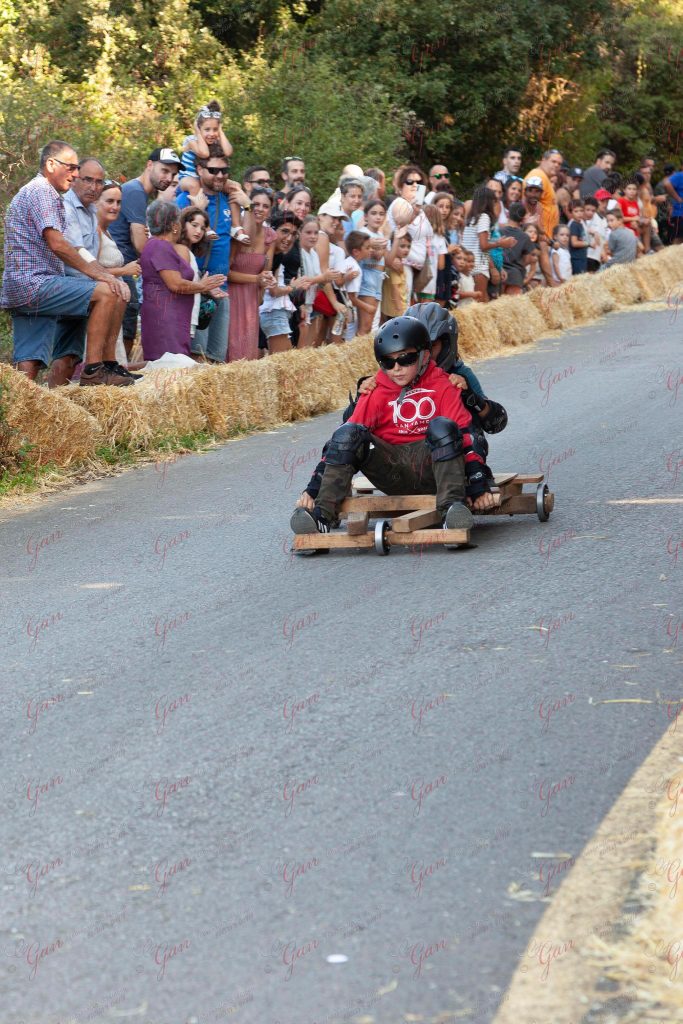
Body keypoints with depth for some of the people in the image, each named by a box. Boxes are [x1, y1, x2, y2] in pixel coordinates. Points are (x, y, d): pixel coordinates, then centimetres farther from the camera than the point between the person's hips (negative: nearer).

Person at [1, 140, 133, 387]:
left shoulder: (30, 191, 29)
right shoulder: (42, 191, -5)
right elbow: (57, 244, -16)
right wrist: (98, 274, -12)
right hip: (34, 283, -11)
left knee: (26, 375, 1)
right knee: (107, 292, -19)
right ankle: (92, 371, -21)